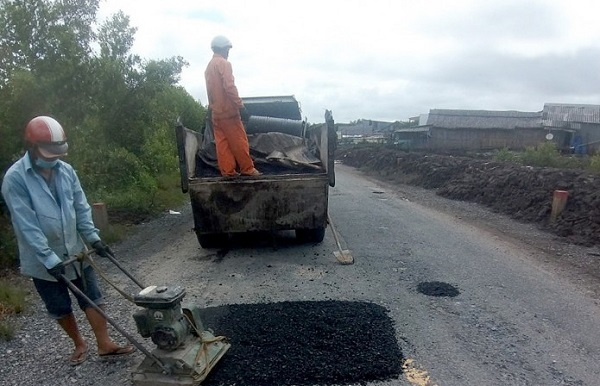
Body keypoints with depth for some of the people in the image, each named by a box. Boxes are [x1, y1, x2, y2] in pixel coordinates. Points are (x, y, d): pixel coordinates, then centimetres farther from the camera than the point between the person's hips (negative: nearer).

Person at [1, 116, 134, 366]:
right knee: (60, 308, 13)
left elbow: (81, 208, 3)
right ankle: (79, 344, 34)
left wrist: (93, 238, -5)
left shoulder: (66, 170, -3)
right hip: (42, 260, -3)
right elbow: (27, 225, -21)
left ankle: (104, 344, 19)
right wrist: (49, 259, -25)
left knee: (92, 300, 6)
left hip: (75, 251, 3)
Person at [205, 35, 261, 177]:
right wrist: (240, 105, -20)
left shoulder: (209, 66, 18)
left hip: (215, 111, 9)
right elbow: (229, 86, -19)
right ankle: (247, 169, 1)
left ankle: (227, 170, 5)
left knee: (222, 142, 5)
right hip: (227, 109, -9)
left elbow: (211, 90, 18)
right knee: (239, 140, -3)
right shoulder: (223, 63, -9)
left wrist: (212, 106, 20)